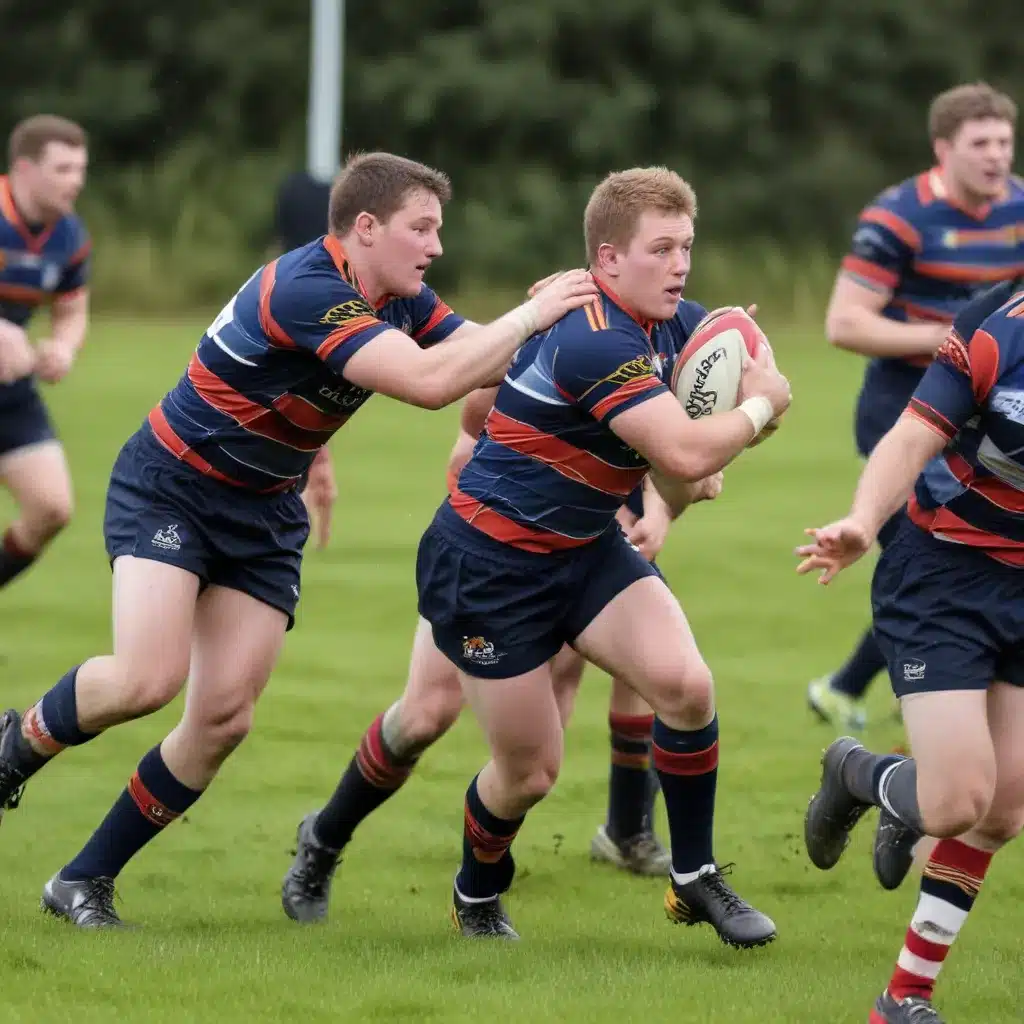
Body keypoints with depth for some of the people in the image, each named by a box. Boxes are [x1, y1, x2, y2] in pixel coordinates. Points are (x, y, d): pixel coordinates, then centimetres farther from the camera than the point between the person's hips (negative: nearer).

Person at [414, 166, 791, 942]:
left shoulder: (643, 333, 4)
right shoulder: (592, 341, -27)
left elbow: (666, 462, 20)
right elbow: (686, 454, -33)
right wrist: (762, 404, -17)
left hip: (586, 550, 8)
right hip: (490, 564, -8)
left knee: (685, 684, -15)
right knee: (530, 772, 0)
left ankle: (695, 879, 1)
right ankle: (477, 896, 31)